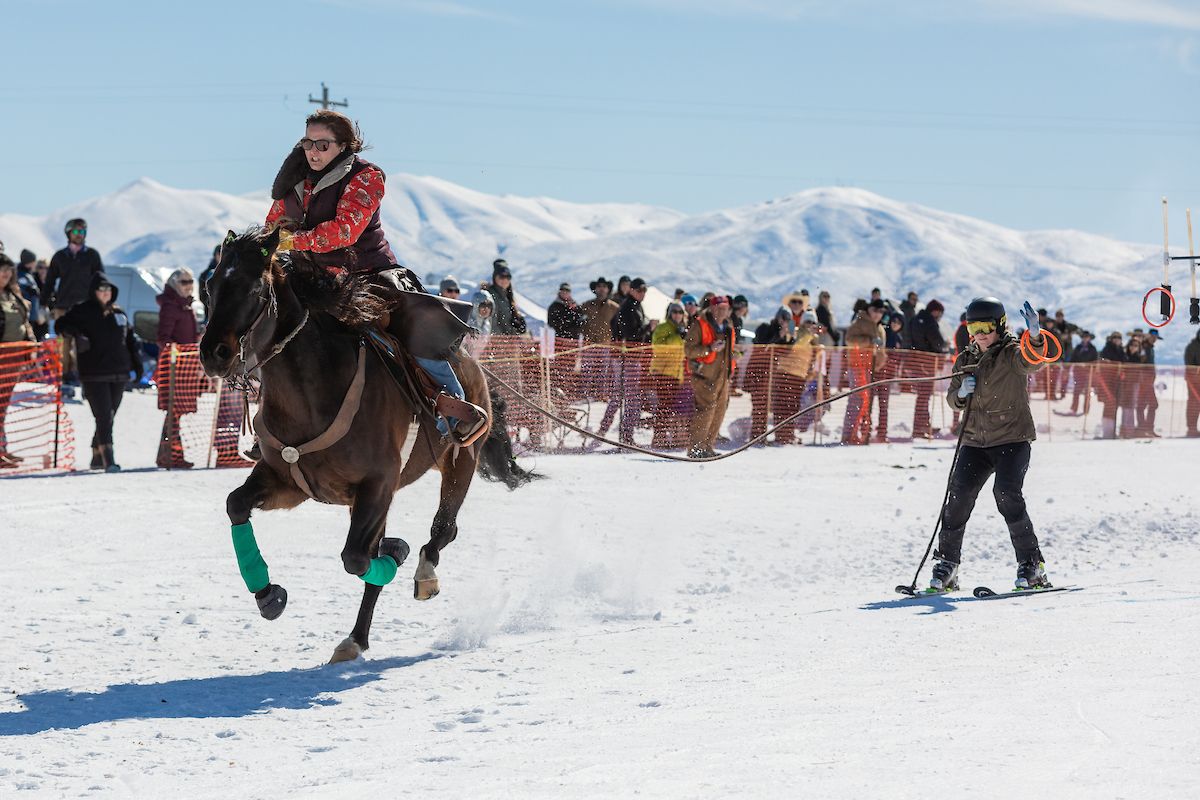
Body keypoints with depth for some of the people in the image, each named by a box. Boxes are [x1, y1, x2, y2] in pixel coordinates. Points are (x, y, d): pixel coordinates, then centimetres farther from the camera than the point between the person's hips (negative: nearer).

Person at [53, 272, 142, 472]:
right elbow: (61, 325, -3)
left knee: (109, 418, 10)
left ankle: (97, 456, 23)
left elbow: (130, 340, 22)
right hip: (94, 375, -5)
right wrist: (76, 333, -22)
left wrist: (137, 363, 17)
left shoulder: (119, 313, 15)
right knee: (104, 417, -13)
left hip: (119, 374, 5)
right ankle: (108, 460, -18)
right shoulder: (82, 311, 2)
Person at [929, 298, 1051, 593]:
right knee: (958, 497, -5)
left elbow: (1032, 361, -28)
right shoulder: (966, 360, 12)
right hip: (975, 443, 5)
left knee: (1007, 493, -22)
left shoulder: (1012, 354, -5)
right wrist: (961, 393, -7)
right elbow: (952, 399, 17)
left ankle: (1032, 565, -13)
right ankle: (946, 563, 8)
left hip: (1012, 438, -5)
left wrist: (1035, 336, -50)